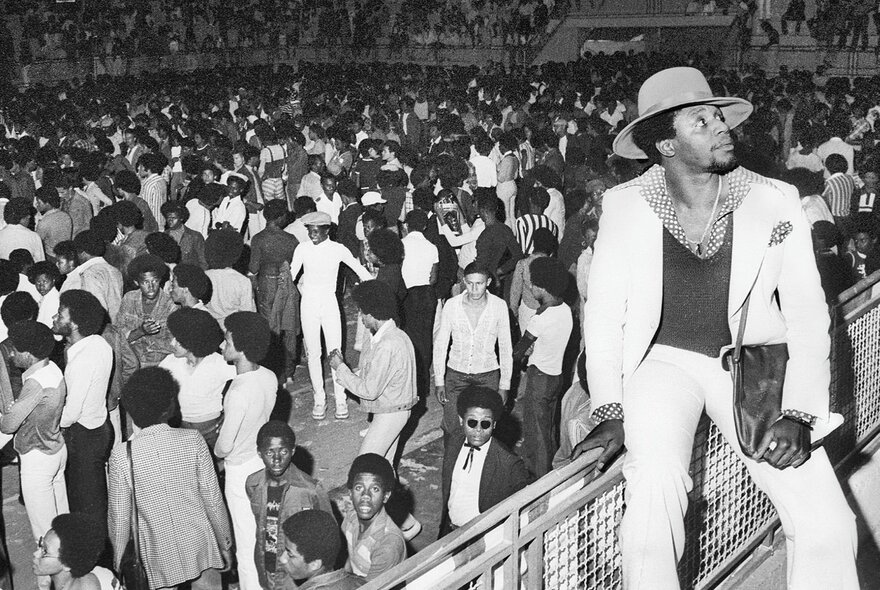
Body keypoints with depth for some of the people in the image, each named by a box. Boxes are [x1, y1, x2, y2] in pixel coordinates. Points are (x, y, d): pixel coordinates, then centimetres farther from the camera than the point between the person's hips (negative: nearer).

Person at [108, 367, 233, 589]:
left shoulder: (122, 455, -14)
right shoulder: (193, 441, -13)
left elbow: (120, 518, -7)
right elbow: (213, 500, -7)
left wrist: (119, 561, 8)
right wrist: (225, 544, 7)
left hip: (160, 557, 0)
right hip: (198, 544, 0)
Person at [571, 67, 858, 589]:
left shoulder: (776, 202, -6)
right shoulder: (625, 205, -8)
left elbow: (807, 315, -4)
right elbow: (604, 312, -3)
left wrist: (800, 414, -14)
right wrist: (612, 412, -11)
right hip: (664, 360, -1)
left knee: (829, 527, -12)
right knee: (654, 496, -29)